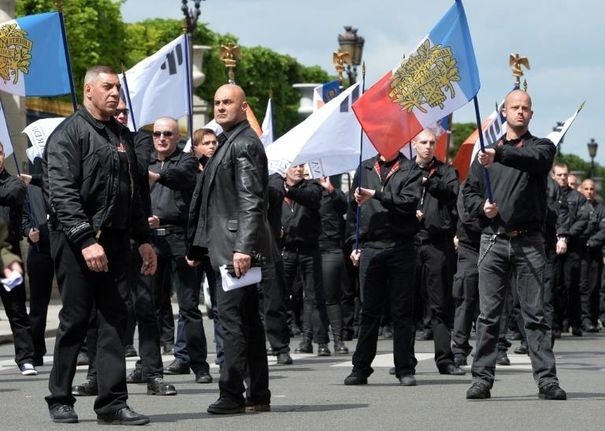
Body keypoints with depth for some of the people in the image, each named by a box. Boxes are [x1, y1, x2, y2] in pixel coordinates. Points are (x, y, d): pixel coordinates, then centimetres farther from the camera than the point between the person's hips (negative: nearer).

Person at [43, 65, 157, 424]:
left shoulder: (122, 136, 17)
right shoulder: (69, 133, -7)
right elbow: (62, 193, -15)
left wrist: (143, 239, 16)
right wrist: (86, 240, -22)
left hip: (116, 242, 6)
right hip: (77, 242, -6)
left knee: (115, 320, 2)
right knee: (75, 320, -1)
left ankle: (113, 402, 3)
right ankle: (60, 399, 11)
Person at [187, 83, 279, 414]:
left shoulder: (245, 144, -10)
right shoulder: (228, 143, 20)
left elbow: (251, 201, -19)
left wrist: (244, 247, -26)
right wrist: (198, 247, 23)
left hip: (238, 247, -10)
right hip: (229, 247, 10)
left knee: (232, 316, -11)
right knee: (247, 319, 11)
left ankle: (231, 395, -10)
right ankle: (258, 395, 15)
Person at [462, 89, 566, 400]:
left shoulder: (541, 147, 7)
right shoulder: (487, 151, 16)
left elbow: (533, 160, -18)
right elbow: (469, 191, 17)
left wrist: (499, 156, -36)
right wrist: (482, 206, -5)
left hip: (529, 242, -2)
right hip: (493, 241, 2)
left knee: (535, 314, -2)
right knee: (488, 315, 0)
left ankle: (546, 379, -2)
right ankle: (482, 378, 2)